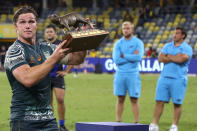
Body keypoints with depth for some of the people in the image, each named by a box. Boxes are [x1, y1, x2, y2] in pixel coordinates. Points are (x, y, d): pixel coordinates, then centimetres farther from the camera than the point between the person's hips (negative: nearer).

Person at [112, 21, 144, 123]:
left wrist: (124, 55, -9)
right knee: (120, 99, 5)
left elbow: (139, 57, -15)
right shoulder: (118, 43, 7)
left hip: (133, 74, -2)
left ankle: (137, 122, 4)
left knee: (134, 100, 0)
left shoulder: (138, 43, 1)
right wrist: (131, 57, -9)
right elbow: (116, 60, -6)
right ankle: (118, 122, 8)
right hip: (120, 74, 2)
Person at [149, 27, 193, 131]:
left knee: (177, 103, 0)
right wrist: (175, 58, -6)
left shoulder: (187, 48, 0)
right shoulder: (167, 46, 14)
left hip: (178, 79, -4)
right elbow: (160, 58, 0)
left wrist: (168, 56, -3)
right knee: (159, 101, 0)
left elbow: (181, 59, -18)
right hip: (164, 77, 4)